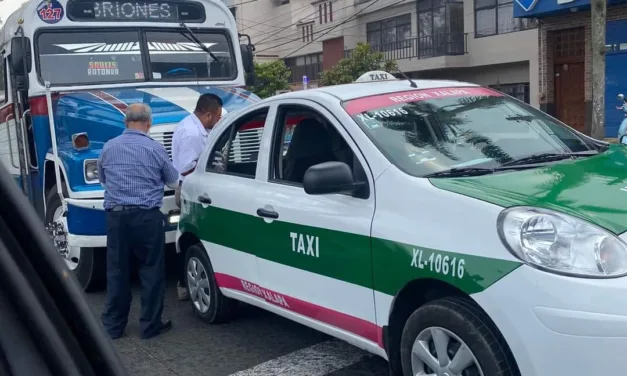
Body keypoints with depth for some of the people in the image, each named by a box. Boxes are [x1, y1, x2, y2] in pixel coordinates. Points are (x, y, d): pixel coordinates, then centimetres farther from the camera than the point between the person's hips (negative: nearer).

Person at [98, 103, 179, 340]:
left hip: (115, 215, 4)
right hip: (146, 216, -3)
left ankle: (113, 325, 18)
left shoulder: (108, 148, 6)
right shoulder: (155, 149, -4)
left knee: (116, 271, 10)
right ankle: (150, 325, 9)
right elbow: (173, 180, 10)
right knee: (151, 270, 5)